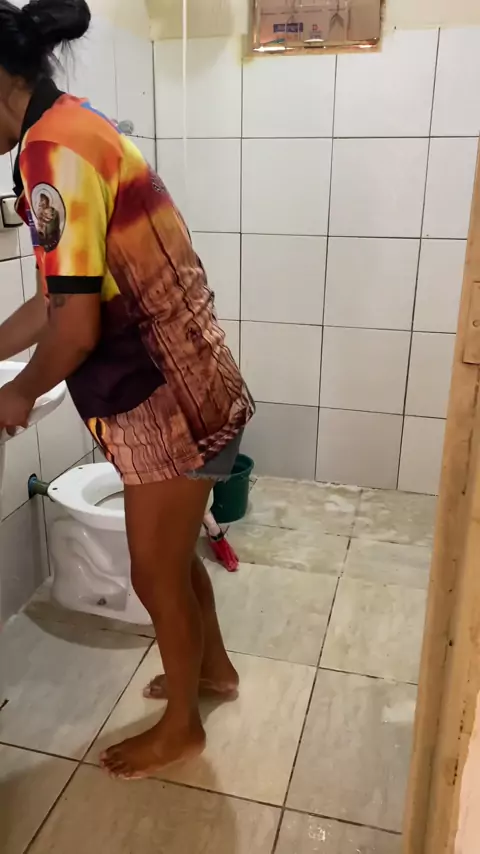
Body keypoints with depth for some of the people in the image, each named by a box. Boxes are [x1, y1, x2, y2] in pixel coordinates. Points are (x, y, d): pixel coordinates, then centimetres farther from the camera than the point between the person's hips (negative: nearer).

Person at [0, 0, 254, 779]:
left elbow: (75, 328, -23)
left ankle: (181, 726, 36)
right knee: (174, 554, 25)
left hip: (168, 404, -9)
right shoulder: (77, 132, 13)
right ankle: (213, 668, 50)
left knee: (155, 576, 10)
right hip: (181, 391, 9)